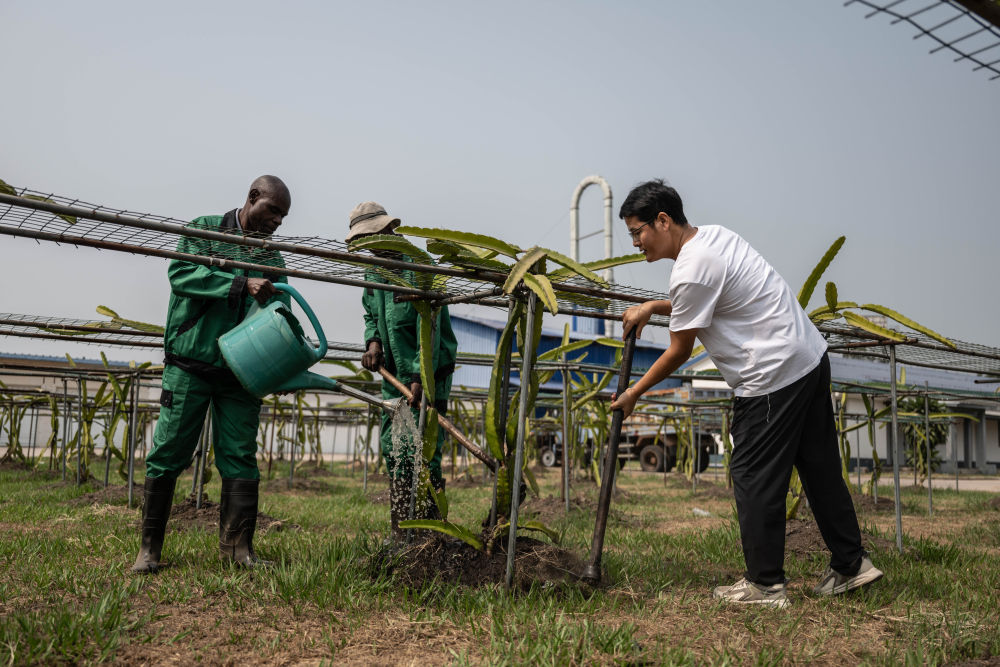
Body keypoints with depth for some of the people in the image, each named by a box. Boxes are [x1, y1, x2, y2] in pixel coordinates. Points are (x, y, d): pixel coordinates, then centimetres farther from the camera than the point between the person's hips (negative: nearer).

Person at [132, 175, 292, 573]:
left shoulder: (272, 259, 15)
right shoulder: (205, 229, 3)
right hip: (191, 364, -4)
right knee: (168, 454, -1)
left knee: (240, 459, 1)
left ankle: (237, 548, 7)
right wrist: (242, 284, -21)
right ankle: (149, 548, 9)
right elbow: (181, 274, -13)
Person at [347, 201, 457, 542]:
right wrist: (373, 342, 0)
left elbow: (429, 329, -22)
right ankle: (400, 534, 18)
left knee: (421, 453, -10)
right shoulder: (373, 273, 11)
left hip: (427, 373, -8)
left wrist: (419, 378, -28)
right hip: (394, 374, 8)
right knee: (392, 450, 9)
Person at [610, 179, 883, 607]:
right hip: (812, 357, 10)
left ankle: (764, 583, 9)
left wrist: (634, 393, 2)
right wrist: (652, 308, 16)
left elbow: (679, 351, -10)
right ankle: (850, 565, 27)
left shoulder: (691, 271, -19)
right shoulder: (713, 234, 11)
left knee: (754, 477, 0)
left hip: (773, 376, -10)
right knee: (819, 467, 17)